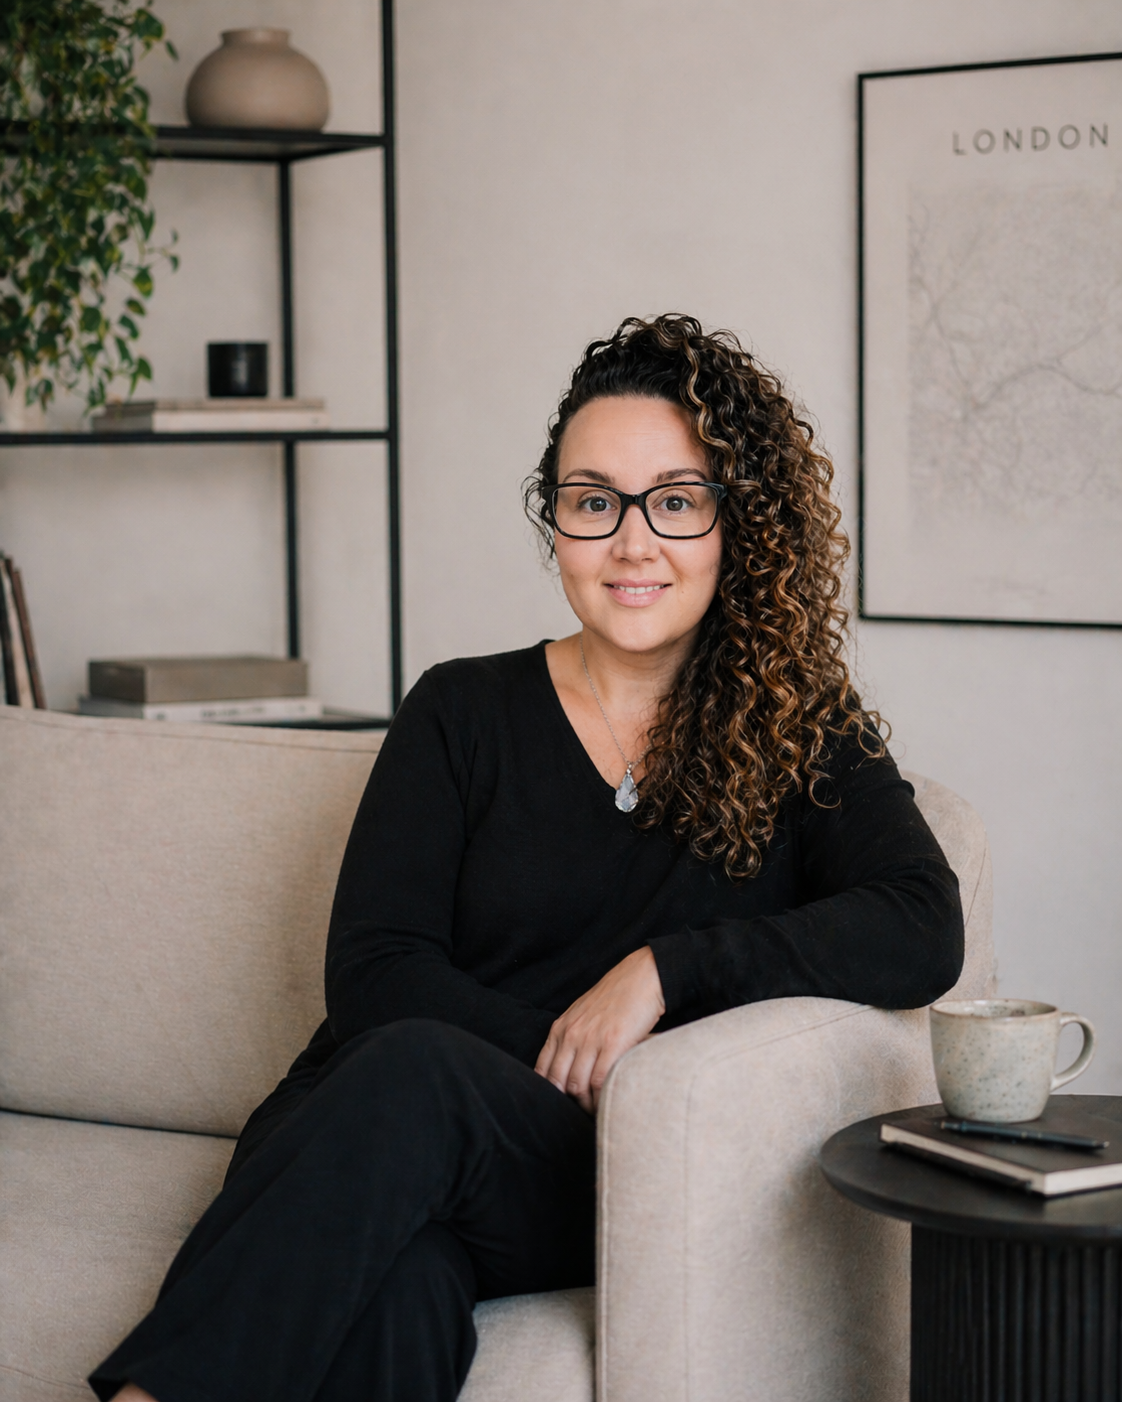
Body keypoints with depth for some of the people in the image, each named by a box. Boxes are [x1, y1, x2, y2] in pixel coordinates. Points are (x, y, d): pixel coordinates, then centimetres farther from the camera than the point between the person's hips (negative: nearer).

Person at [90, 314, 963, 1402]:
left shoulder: (802, 735, 11)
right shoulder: (462, 714, 13)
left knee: (416, 1070, -36)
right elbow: (372, 972, 3)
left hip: (586, 1191, 0)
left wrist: (663, 970, -13)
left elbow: (923, 934, -6)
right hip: (353, 1134, 1)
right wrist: (575, 1066, -11)